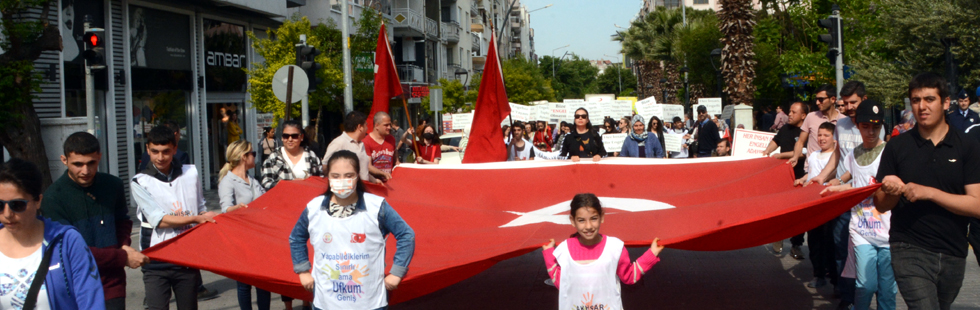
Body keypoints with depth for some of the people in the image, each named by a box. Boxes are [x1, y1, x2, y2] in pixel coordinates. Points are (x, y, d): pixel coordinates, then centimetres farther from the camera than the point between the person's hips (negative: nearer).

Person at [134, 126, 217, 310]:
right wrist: (196, 218, -11)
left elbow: (202, 209, 18)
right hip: (156, 263, -3)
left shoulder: (191, 173, 8)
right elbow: (158, 220, -10)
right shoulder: (140, 182, -3)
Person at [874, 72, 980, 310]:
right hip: (910, 251, -2)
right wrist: (892, 192, -18)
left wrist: (929, 192, -17)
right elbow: (881, 205, 3)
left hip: (953, 255, 2)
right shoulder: (897, 146, 1)